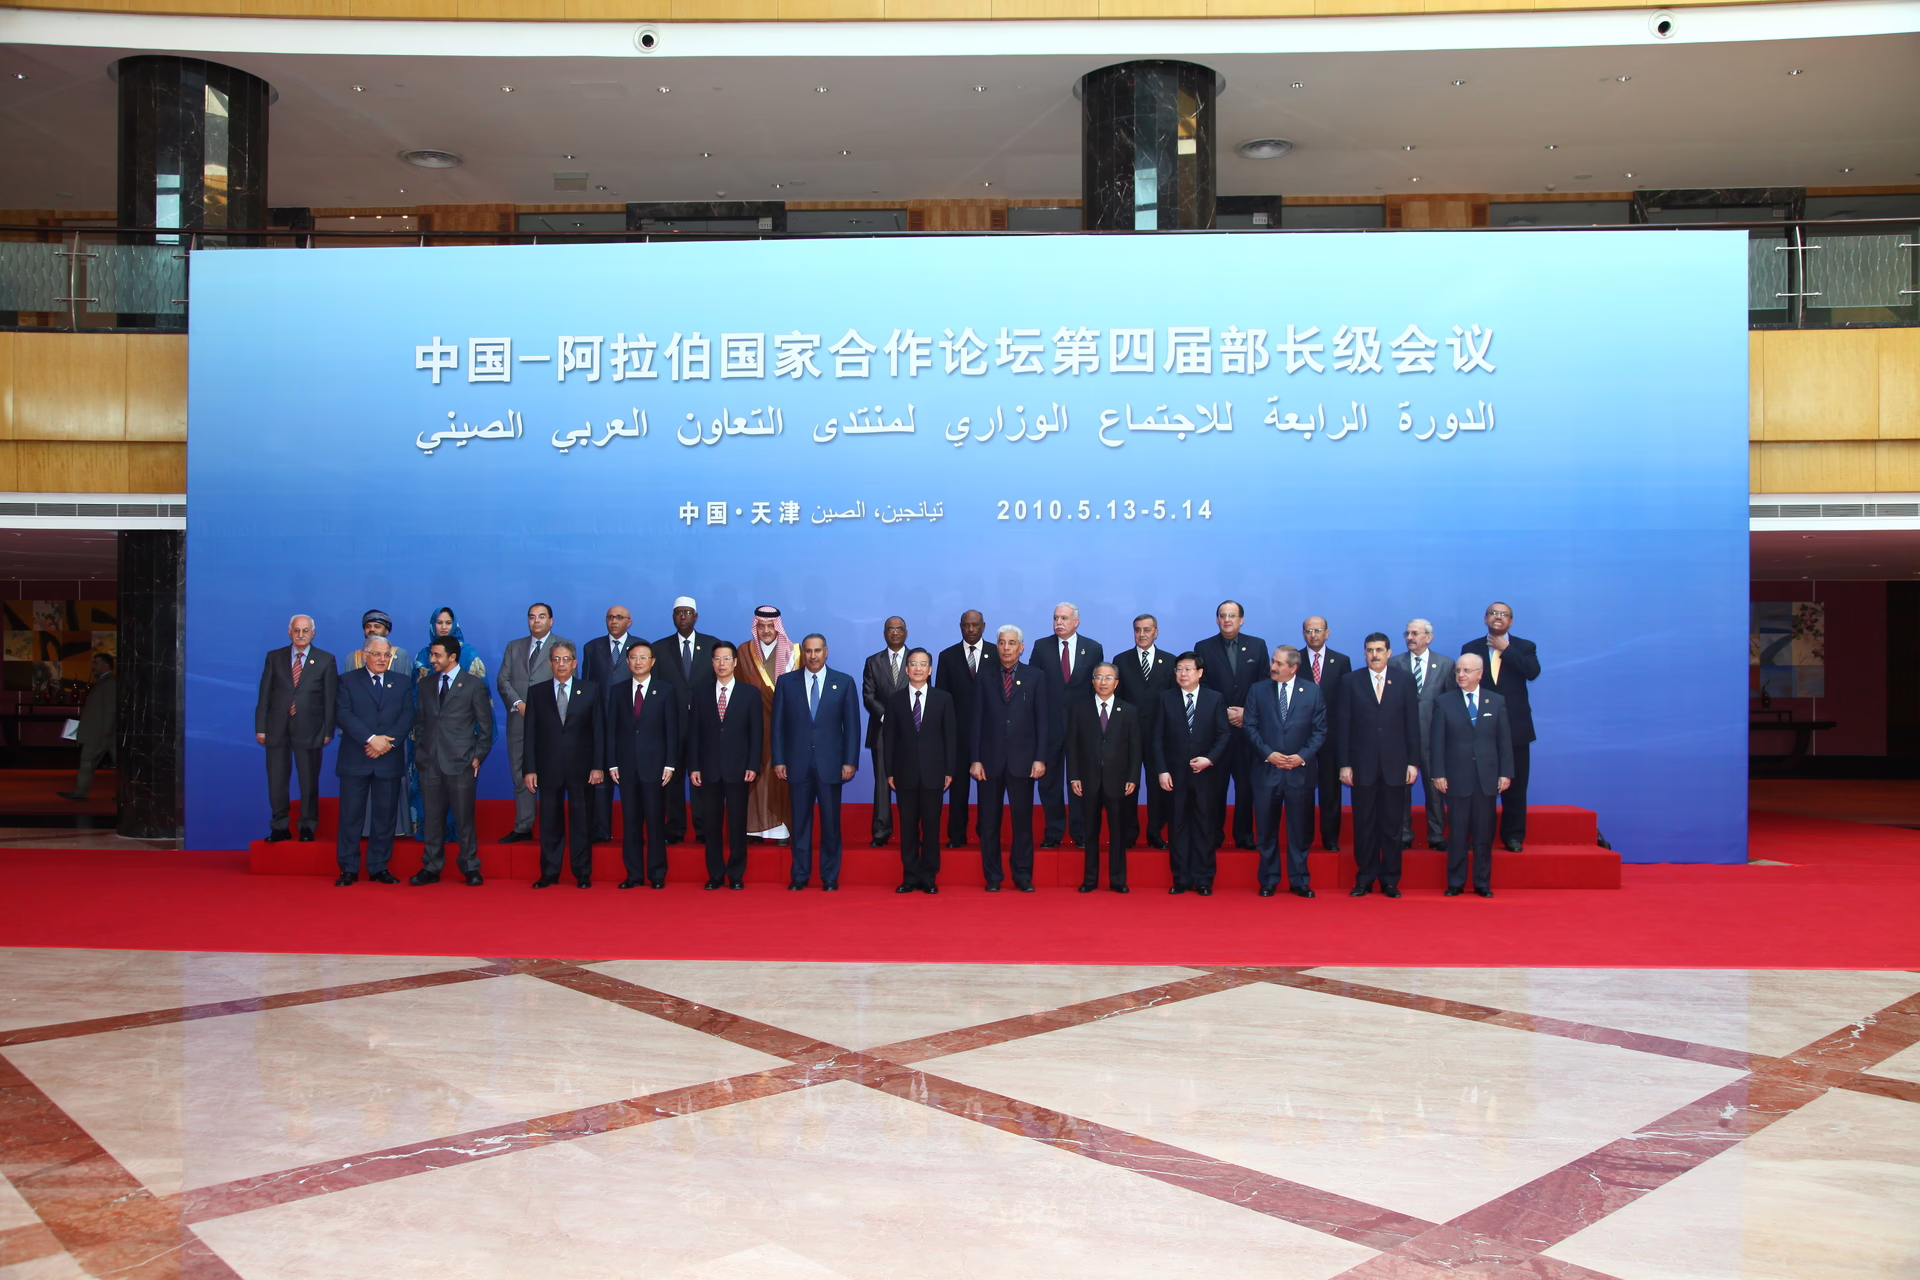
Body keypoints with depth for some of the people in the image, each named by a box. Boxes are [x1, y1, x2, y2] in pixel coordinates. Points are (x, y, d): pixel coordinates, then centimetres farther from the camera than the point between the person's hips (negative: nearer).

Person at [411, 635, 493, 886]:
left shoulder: (474, 684, -1)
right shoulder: (425, 684, 12)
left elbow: (486, 724, 1)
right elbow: (419, 722, 16)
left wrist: (479, 756, -2)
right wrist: (419, 753, 8)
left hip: (461, 762, -4)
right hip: (429, 762, 4)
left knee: (465, 818, 1)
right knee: (432, 818, 7)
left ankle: (471, 868, 11)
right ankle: (432, 868, 16)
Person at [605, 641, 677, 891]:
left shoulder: (666, 691, 2)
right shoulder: (617, 690, 8)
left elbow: (672, 731, 0)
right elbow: (611, 730, 7)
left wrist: (670, 764, -6)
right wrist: (612, 764, 0)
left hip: (654, 765, -2)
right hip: (626, 766, 2)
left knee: (656, 821, 0)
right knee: (630, 822, 4)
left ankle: (657, 874, 8)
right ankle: (634, 874, 10)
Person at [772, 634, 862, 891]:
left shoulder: (844, 682, 4)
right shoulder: (786, 682, 5)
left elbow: (852, 725, 2)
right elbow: (778, 724, 5)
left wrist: (850, 761, -4)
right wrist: (779, 760, 0)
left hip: (830, 764, -1)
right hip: (798, 764, 1)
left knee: (831, 822, 4)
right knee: (800, 822, 6)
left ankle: (830, 877, 13)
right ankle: (800, 875, 15)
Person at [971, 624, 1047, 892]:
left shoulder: (1034, 677, 4)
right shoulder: (984, 675, 4)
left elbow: (1041, 721, 2)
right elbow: (976, 719, 2)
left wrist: (1040, 758, -5)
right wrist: (975, 759, -4)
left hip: (1022, 759, 0)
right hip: (990, 759, 1)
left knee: (1023, 820, 3)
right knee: (989, 821, 5)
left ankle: (1023, 876, 13)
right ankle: (993, 876, 15)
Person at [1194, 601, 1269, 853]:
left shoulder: (1257, 645, 7)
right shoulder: (1204, 648, 3)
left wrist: (1246, 712, -7)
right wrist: (1224, 712, -9)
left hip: (1248, 727, 1)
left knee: (1247, 784, 3)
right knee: (1215, 785, 1)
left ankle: (1244, 835, 12)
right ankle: (1214, 836, 10)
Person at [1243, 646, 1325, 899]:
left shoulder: (1313, 691, 2)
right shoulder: (1258, 690, 3)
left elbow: (1320, 729, 1)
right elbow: (1251, 726, 1)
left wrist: (1303, 756, -11)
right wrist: (1268, 754, -11)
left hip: (1300, 771, -1)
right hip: (1267, 770, 1)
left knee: (1300, 829, 5)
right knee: (1268, 830, 6)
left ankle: (1300, 881, 15)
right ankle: (1269, 881, 16)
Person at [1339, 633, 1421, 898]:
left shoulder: (1404, 682, 6)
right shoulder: (1351, 681, 4)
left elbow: (1412, 725, 5)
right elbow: (1344, 725, 1)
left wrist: (1413, 762, -1)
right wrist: (1344, 764, -4)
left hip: (1394, 765, 1)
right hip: (1363, 765, 0)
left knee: (1392, 825, 5)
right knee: (1364, 825, 3)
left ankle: (1390, 881, 14)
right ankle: (1365, 879, 12)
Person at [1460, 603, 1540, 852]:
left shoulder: (1524, 647, 6)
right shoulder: (1471, 648, 6)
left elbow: (1533, 672, -14)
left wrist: (1506, 649, -13)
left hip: (1515, 727, 0)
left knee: (1515, 785, 4)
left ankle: (1514, 836, 14)